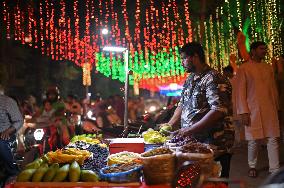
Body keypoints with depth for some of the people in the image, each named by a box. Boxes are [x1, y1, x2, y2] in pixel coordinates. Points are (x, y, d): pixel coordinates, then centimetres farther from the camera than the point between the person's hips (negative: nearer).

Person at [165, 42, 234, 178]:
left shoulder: (213, 79, -15)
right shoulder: (190, 79, 14)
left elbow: (219, 111, -24)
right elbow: (182, 104, 23)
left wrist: (190, 130, -24)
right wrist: (169, 125, 11)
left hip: (215, 144, -8)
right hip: (193, 142, 8)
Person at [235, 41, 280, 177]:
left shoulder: (268, 68, 12)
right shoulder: (243, 69, -1)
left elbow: (273, 89, 16)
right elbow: (240, 92, -4)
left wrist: (276, 108, 13)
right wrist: (243, 112, -9)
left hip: (270, 110, 4)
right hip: (253, 110, -4)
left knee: (273, 139, 1)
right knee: (253, 141, 4)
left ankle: (275, 169, 8)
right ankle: (252, 167, 22)